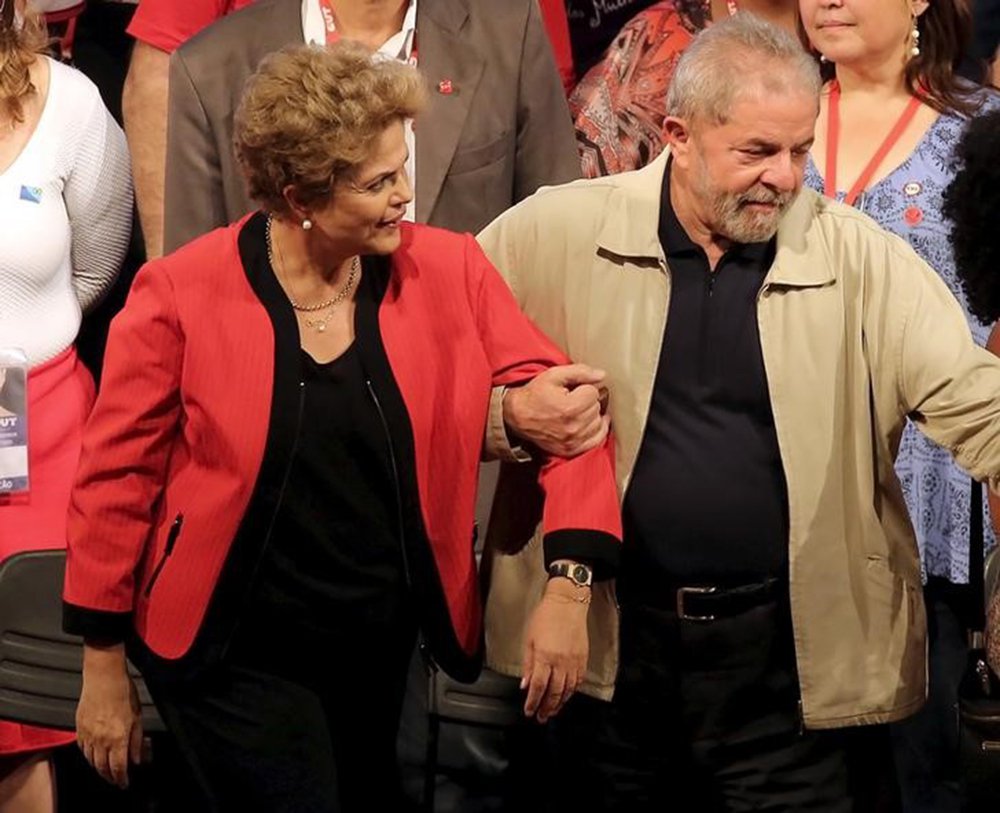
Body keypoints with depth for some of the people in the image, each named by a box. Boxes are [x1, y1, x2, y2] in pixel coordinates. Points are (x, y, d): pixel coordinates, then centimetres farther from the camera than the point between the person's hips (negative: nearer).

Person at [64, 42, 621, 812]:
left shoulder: (448, 271, -7)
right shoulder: (181, 295, -15)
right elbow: (118, 478, -7)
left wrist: (568, 585, -16)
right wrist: (103, 667, -3)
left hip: (383, 647, 4)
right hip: (235, 655, -4)